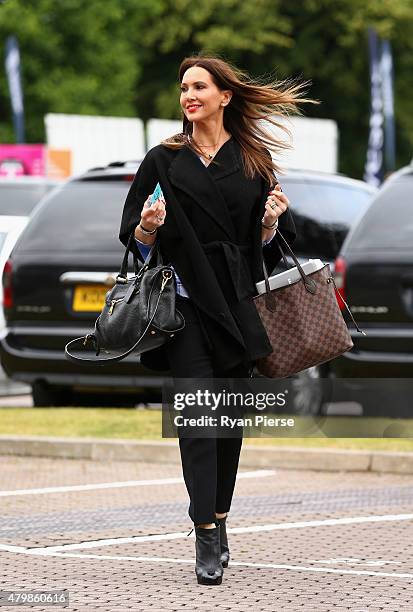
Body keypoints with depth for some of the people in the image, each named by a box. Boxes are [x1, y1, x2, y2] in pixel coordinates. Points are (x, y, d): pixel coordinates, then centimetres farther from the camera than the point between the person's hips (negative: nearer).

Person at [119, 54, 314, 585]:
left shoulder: (255, 160, 10)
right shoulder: (164, 160, 7)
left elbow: (264, 240, 13)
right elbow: (135, 237, 6)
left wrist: (271, 221, -8)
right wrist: (149, 226, -15)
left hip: (238, 298, 2)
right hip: (186, 297, -2)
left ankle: (219, 518, 17)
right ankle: (207, 539, -15)